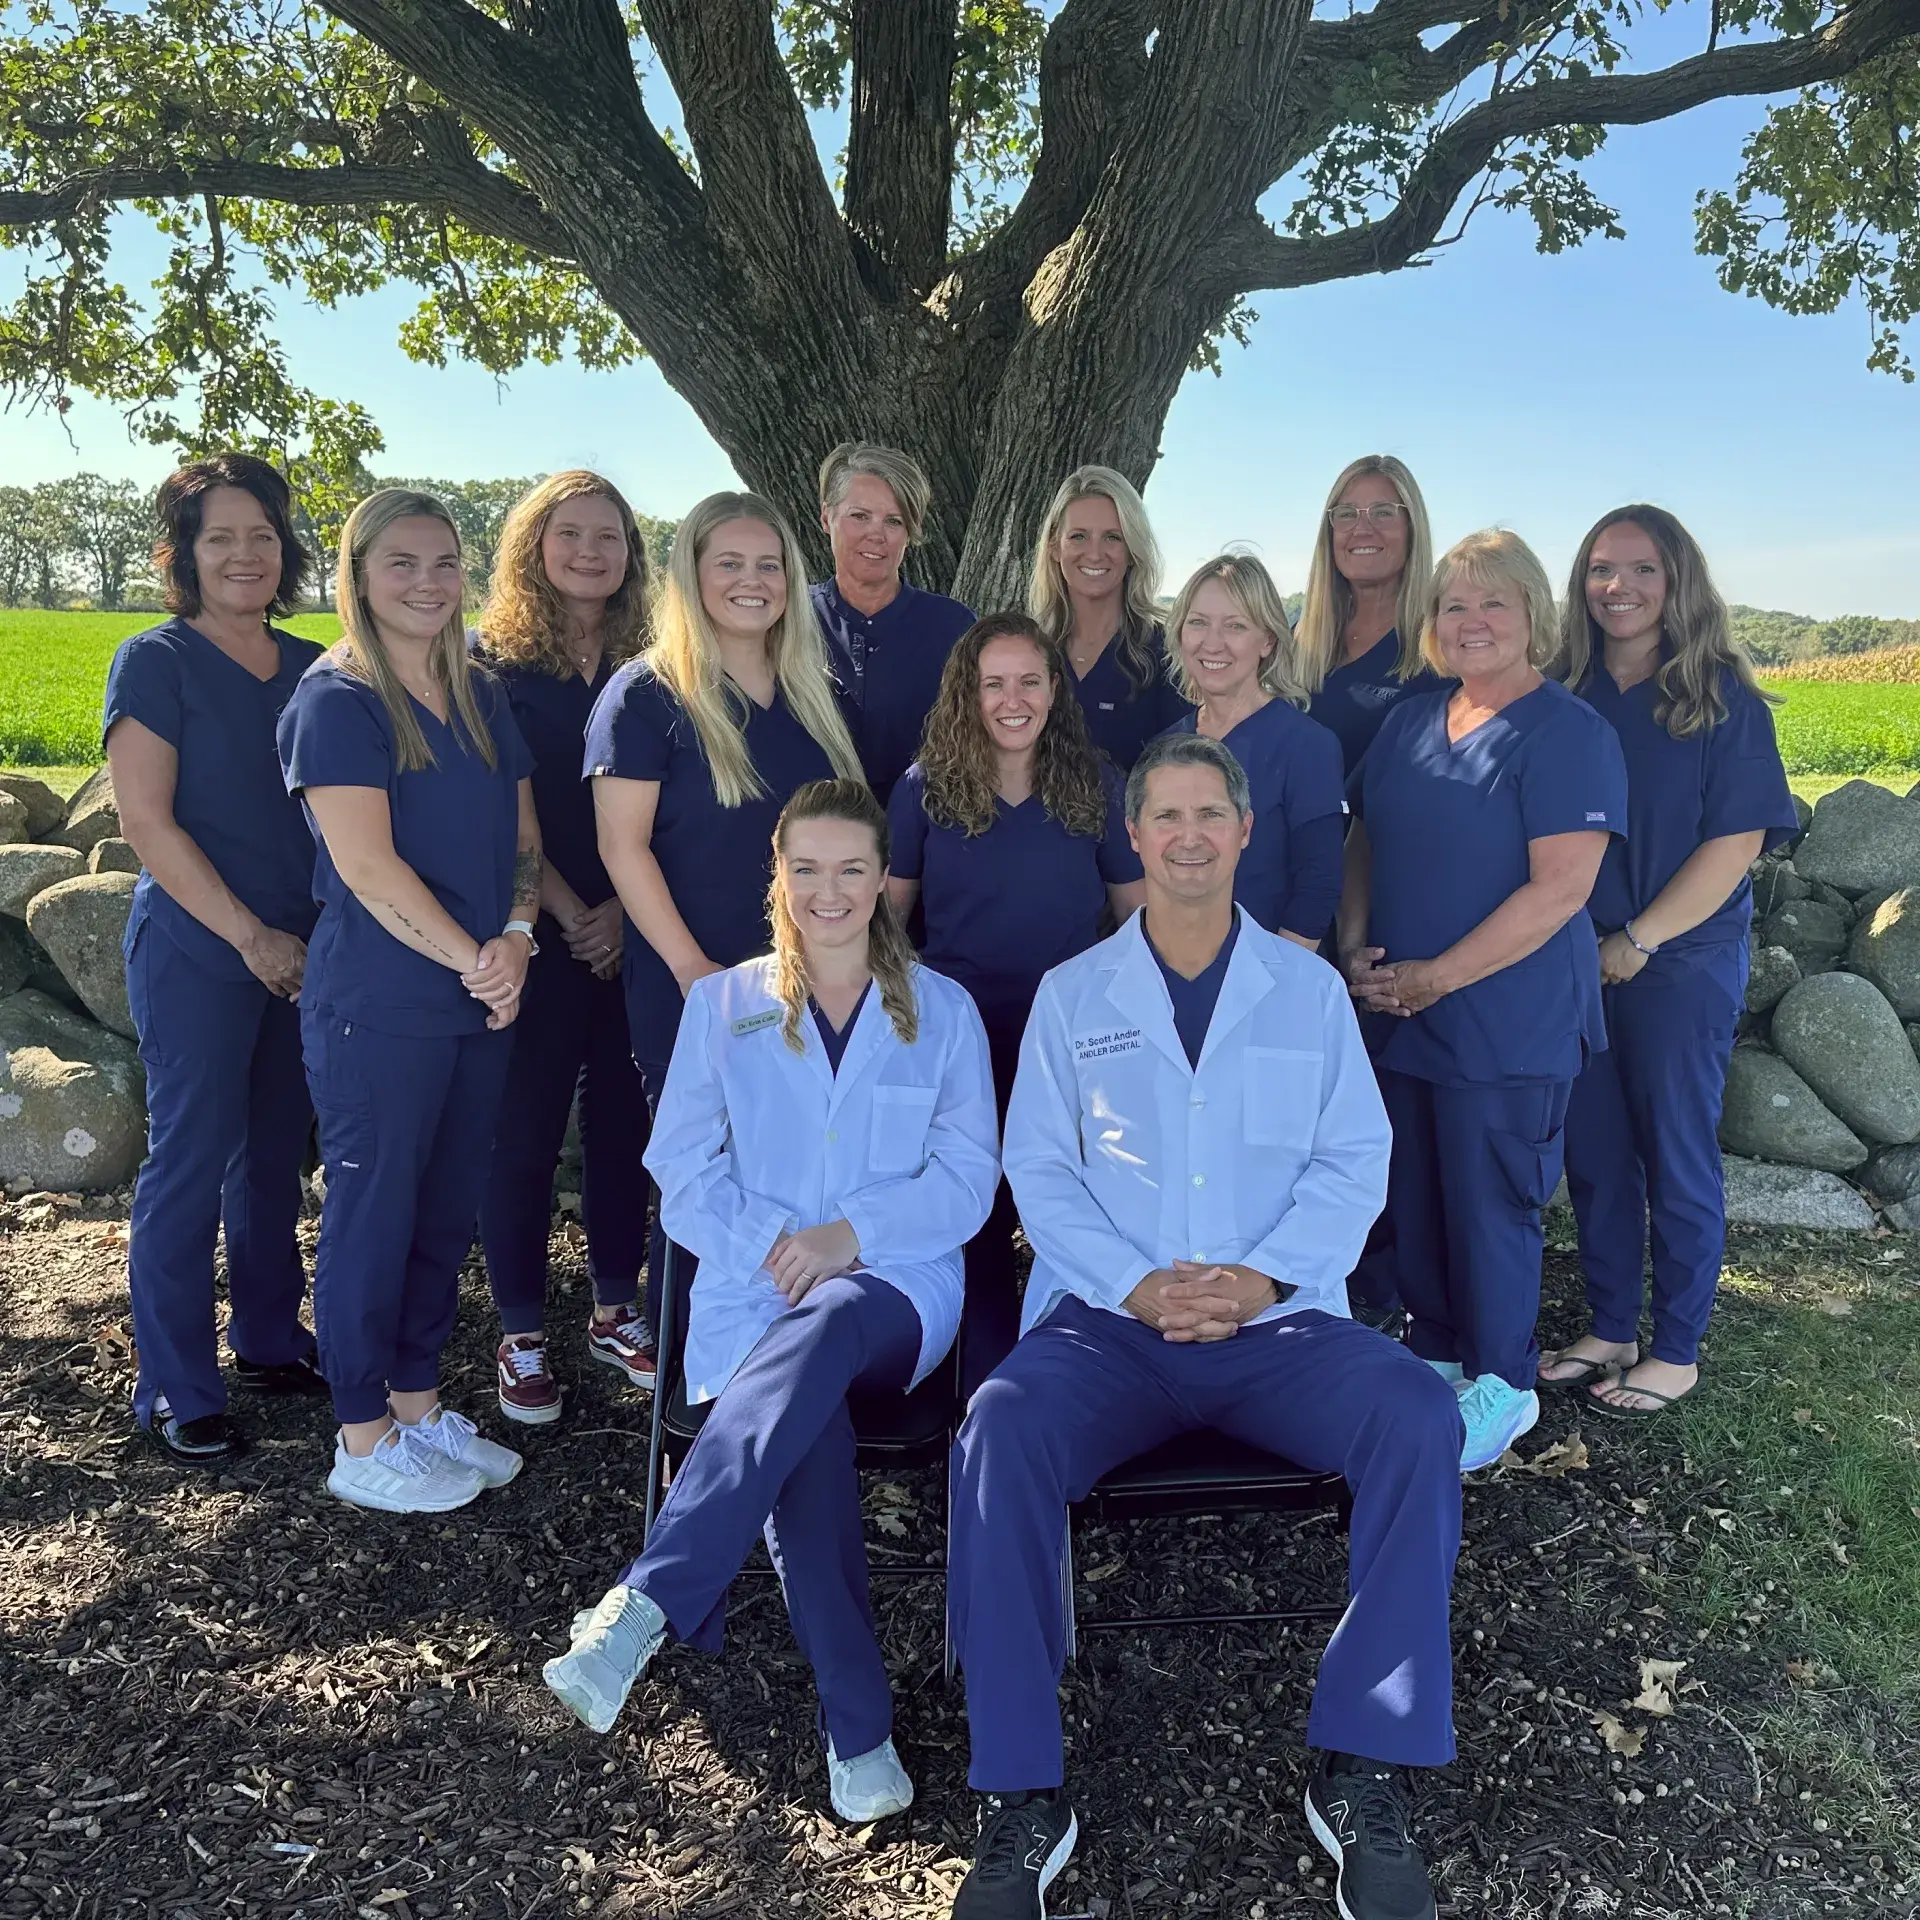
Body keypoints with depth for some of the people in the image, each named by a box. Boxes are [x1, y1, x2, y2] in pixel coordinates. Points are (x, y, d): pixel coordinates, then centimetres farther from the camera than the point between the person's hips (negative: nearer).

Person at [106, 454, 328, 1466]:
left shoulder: (314, 668, 10)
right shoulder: (156, 662, -5)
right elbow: (148, 824, -10)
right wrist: (249, 936, -14)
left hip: (299, 954, 5)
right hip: (194, 954, -5)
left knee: (275, 1153, 13)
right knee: (190, 1162, 0)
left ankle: (270, 1343, 29)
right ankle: (175, 1392, 12)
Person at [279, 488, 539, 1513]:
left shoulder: (483, 698, 12)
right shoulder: (334, 700, -9)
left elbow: (523, 835, 11)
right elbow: (368, 866, -17)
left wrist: (517, 936, -7)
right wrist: (474, 959, -15)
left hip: (481, 1000, 7)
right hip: (377, 1002, -7)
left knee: (447, 1207, 14)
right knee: (373, 1209, 3)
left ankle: (417, 1404, 29)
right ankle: (364, 1441, 18)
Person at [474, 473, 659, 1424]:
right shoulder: (493, 661, -1)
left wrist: (623, 909, -8)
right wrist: (569, 915, -10)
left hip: (631, 933, 4)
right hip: (536, 937, -3)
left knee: (623, 1119, 9)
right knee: (525, 1128, 2)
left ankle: (617, 1311, 25)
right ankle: (521, 1335, 15)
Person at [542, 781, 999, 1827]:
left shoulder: (941, 1011, 13)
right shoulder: (722, 1005, 14)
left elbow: (966, 1179, 6)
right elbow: (684, 1173, 7)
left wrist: (852, 1233, -11)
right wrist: (772, 1246, -12)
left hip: (895, 1289, 0)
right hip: (753, 1290, 1)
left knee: (817, 1334, -38)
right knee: (807, 1425, -34)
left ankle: (645, 1604, -44)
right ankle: (857, 1723, -26)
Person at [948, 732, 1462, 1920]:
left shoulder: (1309, 988, 10)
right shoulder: (1072, 994, 9)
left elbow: (1355, 1161, 4)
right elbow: (1041, 1170, 3)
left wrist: (1262, 1276, -13)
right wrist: (1137, 1285, -13)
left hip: (1281, 1320, 1)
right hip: (1109, 1323, 0)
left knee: (1422, 1417, -26)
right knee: (999, 1433, -29)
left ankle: (1362, 1774, -14)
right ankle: (1023, 1790, -17)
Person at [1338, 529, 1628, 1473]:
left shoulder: (1567, 733, -10)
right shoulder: (1409, 721, 10)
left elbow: (1560, 887, -18)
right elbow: (1364, 839, 14)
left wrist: (1437, 976, -19)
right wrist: (1356, 945, -3)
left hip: (1508, 1026, -6)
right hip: (1402, 1019, 6)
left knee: (1488, 1204, 4)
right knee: (1414, 1202, 14)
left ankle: (1500, 1386, 24)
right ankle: (1434, 1360, 32)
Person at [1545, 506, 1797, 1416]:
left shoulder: (1721, 698, -6)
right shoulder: (1567, 695, 4)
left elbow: (1738, 840, -12)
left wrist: (1637, 941, -15)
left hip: (1683, 964, -4)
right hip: (1576, 964, 4)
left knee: (1677, 1157, 5)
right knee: (1594, 1153, 11)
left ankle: (1676, 1351, 20)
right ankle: (1609, 1331, 26)